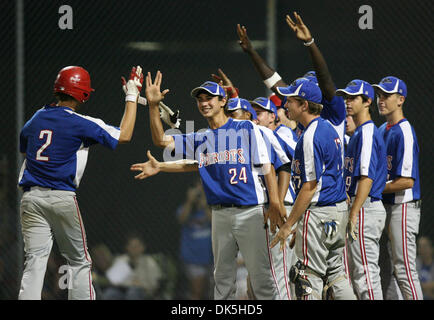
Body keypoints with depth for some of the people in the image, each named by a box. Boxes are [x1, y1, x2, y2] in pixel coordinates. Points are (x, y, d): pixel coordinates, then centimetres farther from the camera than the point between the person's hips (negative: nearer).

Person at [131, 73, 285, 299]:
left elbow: (266, 166, -3)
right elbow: (161, 140, 10)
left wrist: (274, 204, -12)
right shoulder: (199, 140, 13)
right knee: (222, 277, 8)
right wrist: (153, 105, 0)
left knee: (260, 274, -7)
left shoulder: (246, 128, 1)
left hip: (250, 212, -5)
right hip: (220, 213, 5)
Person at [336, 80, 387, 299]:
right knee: (356, 272, 13)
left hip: (365, 208, -11)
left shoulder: (367, 133, -13)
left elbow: (367, 177, -21)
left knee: (365, 272, -10)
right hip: (360, 209, 11)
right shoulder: (359, 133, 19)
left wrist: (354, 214, -24)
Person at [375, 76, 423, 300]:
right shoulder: (382, 130, 14)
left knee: (404, 269, -10)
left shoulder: (404, 132, -15)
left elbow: (407, 181, -21)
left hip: (403, 207, -10)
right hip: (384, 206, 10)